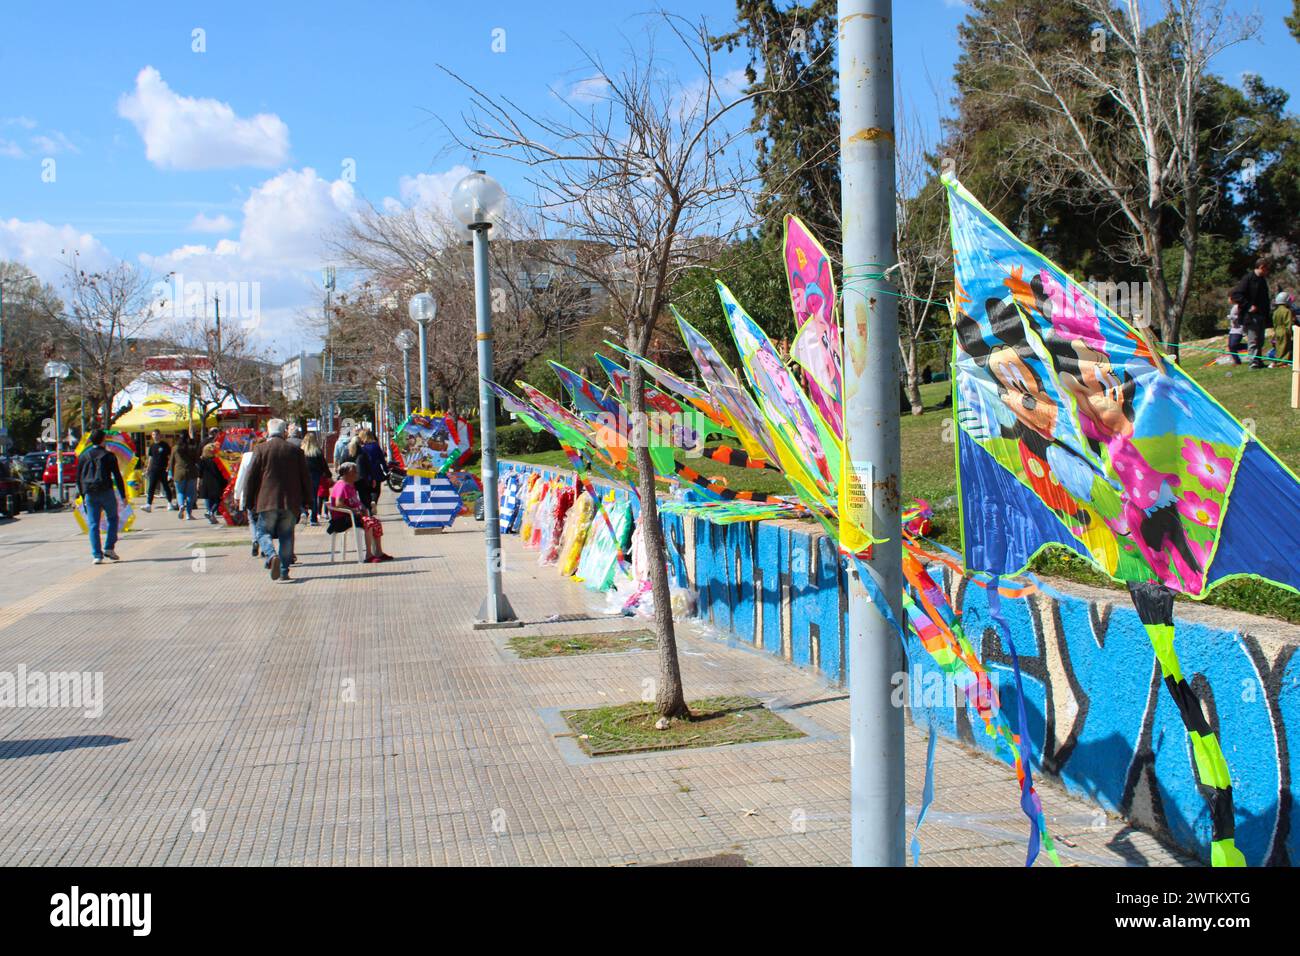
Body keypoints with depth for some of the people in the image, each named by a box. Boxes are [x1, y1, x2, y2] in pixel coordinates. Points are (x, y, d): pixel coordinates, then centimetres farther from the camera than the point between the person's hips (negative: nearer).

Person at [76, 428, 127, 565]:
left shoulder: (83, 456, 10)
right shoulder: (109, 456, 0)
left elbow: (78, 478, 13)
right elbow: (117, 476, -1)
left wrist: (83, 495, 20)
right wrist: (123, 495, 3)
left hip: (89, 494, 3)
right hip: (106, 492, -2)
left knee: (93, 525, 3)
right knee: (113, 519, 15)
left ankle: (97, 555, -2)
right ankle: (109, 548, 3)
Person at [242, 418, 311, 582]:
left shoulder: (261, 450, -1)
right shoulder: (296, 451, 6)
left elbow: (251, 477, -1)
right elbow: (304, 478, 9)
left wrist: (250, 500, 7)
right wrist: (304, 500, 17)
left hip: (267, 501, -2)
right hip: (290, 502, 2)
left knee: (263, 532, 9)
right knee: (286, 536, 10)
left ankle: (272, 556, -19)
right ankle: (284, 571, 6)